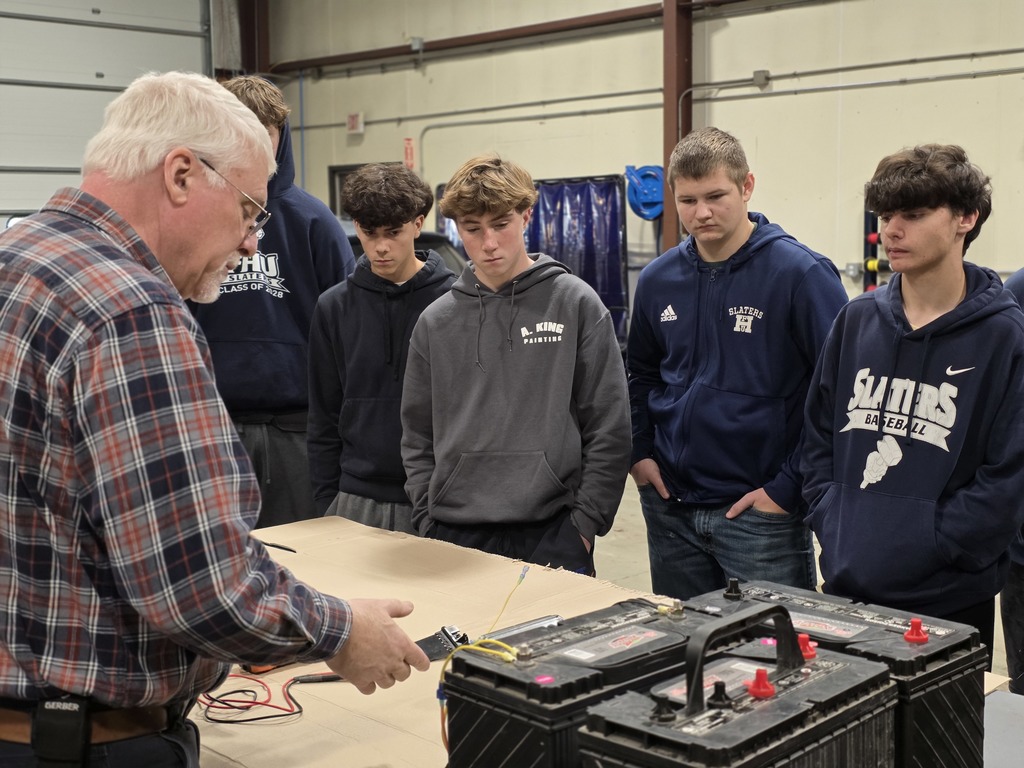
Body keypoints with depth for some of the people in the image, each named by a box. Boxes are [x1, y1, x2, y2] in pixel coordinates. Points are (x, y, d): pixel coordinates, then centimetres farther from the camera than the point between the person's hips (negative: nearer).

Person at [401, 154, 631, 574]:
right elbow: (418, 438, 12)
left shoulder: (577, 304, -1)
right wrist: (428, 523, 3)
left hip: (552, 535, -2)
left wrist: (585, 523, -6)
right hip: (455, 536, 3)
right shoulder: (435, 322, 7)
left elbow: (609, 429, -2)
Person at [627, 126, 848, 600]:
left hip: (762, 514, -5)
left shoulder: (801, 274, -13)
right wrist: (639, 452, 8)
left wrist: (789, 488, -15)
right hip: (670, 508, 5)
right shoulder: (657, 280, 4)